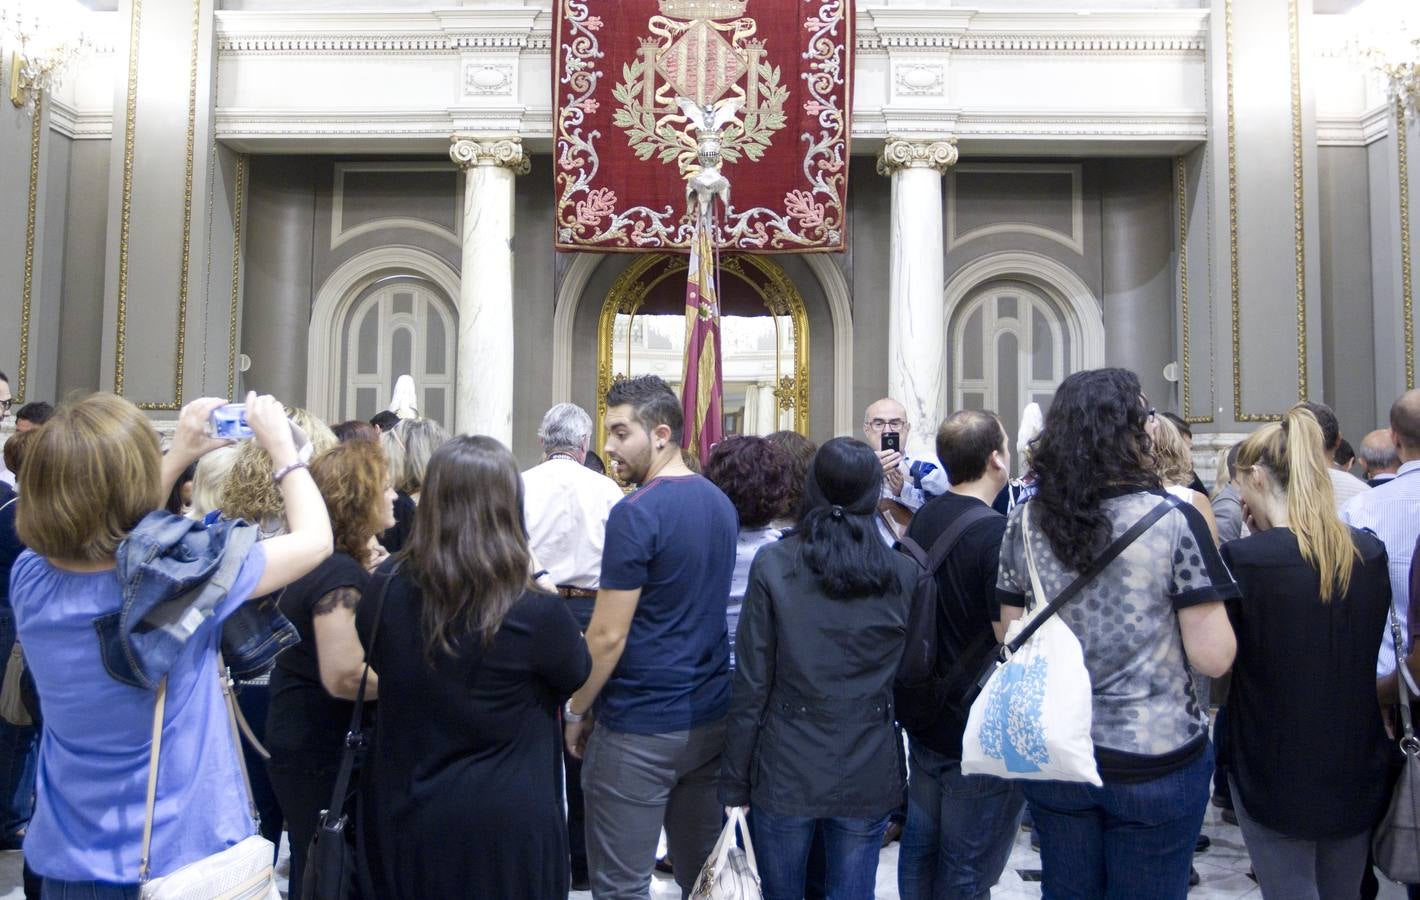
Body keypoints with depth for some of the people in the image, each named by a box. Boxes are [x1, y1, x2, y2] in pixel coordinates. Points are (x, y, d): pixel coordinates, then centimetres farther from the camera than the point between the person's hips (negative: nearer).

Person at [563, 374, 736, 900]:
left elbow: (608, 636, -17)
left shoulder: (636, 514, -18)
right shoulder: (720, 503, 7)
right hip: (710, 718, 8)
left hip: (639, 730, -7)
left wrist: (575, 710, -4)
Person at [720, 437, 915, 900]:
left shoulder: (772, 564, -10)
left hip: (786, 773, -1)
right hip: (869, 775, 2)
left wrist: (734, 784, -1)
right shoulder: (904, 574, -4)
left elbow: (752, 684, -9)